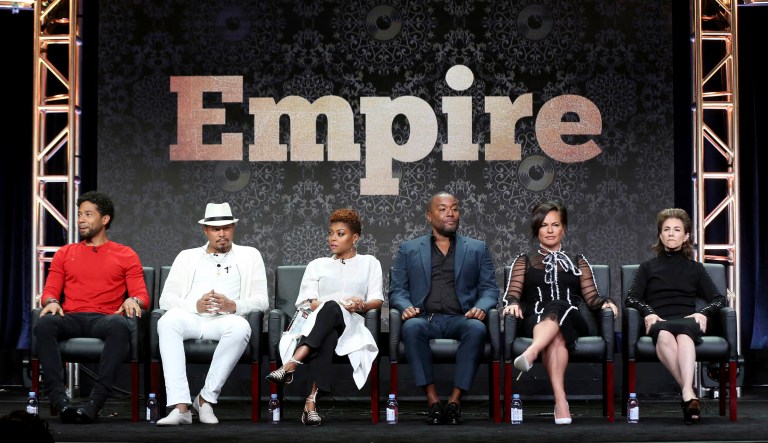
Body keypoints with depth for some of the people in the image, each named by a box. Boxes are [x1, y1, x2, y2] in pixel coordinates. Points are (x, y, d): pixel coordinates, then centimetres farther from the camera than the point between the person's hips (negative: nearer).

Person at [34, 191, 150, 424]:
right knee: (44, 324, -35)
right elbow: (49, 291, 16)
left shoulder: (126, 256, 17)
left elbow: (142, 295, 9)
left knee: (120, 326, -41)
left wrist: (133, 301, -16)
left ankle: (95, 401, -46)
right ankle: (59, 399, -42)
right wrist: (51, 302, -9)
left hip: (105, 318, -2)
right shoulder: (65, 253, 23)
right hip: (71, 319, 2)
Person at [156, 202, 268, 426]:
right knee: (167, 321, -35)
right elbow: (166, 298, 12)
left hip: (225, 320, -1)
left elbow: (262, 300, 10)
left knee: (241, 327, -38)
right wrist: (195, 305, -9)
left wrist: (234, 306, -11)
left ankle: (206, 398, -25)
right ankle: (181, 407, -40)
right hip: (190, 317, 1)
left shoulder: (250, 256, 21)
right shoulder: (186, 257, 24)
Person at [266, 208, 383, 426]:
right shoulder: (317, 265, 28)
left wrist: (362, 305, -11)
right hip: (317, 321, 1)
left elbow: (377, 301, 11)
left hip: (349, 323, -1)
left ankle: (290, 365, -59)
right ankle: (312, 401, -57)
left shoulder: (369, 263, 25)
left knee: (332, 307, -41)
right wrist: (317, 306, -11)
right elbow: (308, 301, 12)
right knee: (326, 337, -41)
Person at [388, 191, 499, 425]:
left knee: (477, 328, -36)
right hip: (425, 318, 0)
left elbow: (489, 289, 13)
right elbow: (397, 290, 13)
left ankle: (455, 401, -34)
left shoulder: (477, 248, 21)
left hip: (461, 318, 0)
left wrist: (480, 307, -10)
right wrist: (406, 307, -10)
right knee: (411, 327, -36)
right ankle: (433, 401, -34)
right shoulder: (408, 249, 20)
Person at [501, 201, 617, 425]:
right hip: (535, 321, 0)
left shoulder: (577, 261, 27)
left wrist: (606, 303, -8)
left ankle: (530, 354, -67)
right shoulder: (524, 260, 25)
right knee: (556, 337, -40)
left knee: (559, 306, -39)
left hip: (572, 321, 1)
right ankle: (561, 401, -59)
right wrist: (513, 304, -15)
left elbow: (591, 297, 16)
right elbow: (512, 293, 10)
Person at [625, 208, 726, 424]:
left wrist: (703, 313, -5)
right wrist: (648, 313, -9)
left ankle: (687, 394, -60)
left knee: (683, 331, -40)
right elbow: (631, 298, 12)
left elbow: (719, 299, 17)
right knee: (664, 334, -40)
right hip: (659, 322, 0)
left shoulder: (695, 268, 26)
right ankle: (689, 394, -51)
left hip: (687, 322, 0)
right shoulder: (648, 267, 26)